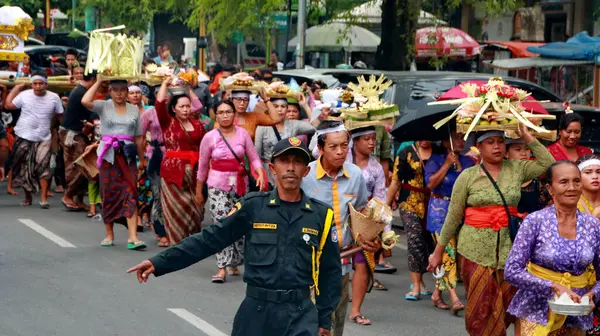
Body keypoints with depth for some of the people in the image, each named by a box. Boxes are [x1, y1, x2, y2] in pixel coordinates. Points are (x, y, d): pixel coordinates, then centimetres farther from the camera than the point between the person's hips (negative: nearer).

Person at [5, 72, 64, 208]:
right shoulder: (24, 95, -3)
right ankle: (27, 197, 21)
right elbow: (8, 105, 0)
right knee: (24, 169, 7)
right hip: (23, 138, 1)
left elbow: (61, 115, 4)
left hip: (43, 139, -1)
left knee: (43, 167, -13)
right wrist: (16, 88, 0)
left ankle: (43, 197, -9)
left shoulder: (54, 98, -3)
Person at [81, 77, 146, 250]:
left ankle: (132, 237, -15)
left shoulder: (134, 110, 9)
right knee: (109, 194, 6)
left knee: (130, 194, -9)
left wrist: (141, 158, 10)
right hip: (108, 155, -1)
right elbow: (85, 101, -18)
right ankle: (109, 235, 17)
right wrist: (98, 82, -10)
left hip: (127, 156, 1)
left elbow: (139, 137, 11)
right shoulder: (104, 106, 2)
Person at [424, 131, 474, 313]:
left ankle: (437, 294, 19)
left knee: (445, 253, 5)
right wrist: (447, 164, -12)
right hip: (440, 211, -4)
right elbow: (431, 183, -13)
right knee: (448, 251, -14)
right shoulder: (436, 160, 0)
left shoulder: (468, 162, 10)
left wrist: (459, 166, -10)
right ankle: (454, 298, -18)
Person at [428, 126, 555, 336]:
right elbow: (453, 217, 3)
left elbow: (548, 164, -1)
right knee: (481, 309, 1)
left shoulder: (517, 169, 6)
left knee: (508, 308, 3)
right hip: (476, 250, -2)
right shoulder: (467, 176, 0)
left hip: (508, 248, 2)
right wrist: (438, 252, 6)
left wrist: (527, 137, -3)